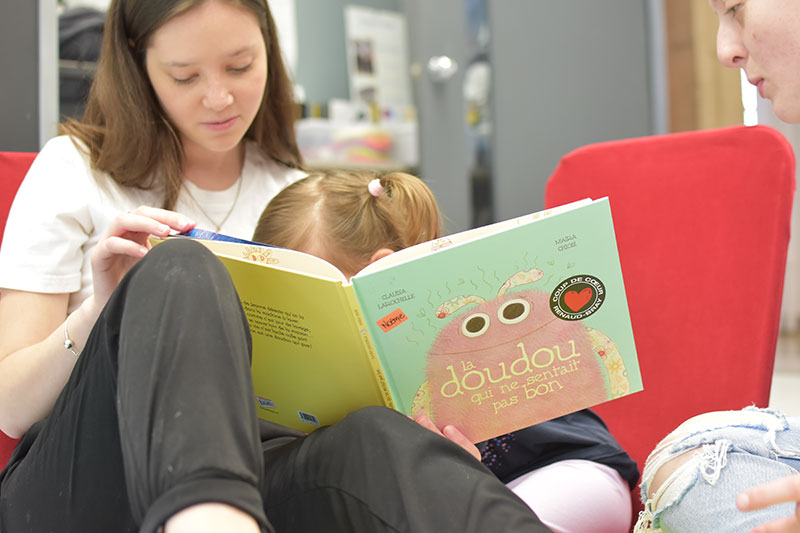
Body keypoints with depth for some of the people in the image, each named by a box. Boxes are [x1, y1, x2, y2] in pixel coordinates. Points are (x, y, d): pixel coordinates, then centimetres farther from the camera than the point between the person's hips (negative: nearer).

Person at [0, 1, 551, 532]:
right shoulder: (74, 170, 5)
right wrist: (98, 313, -18)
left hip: (251, 479, 3)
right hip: (75, 484, -2)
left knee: (375, 439, -32)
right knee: (180, 271, -31)